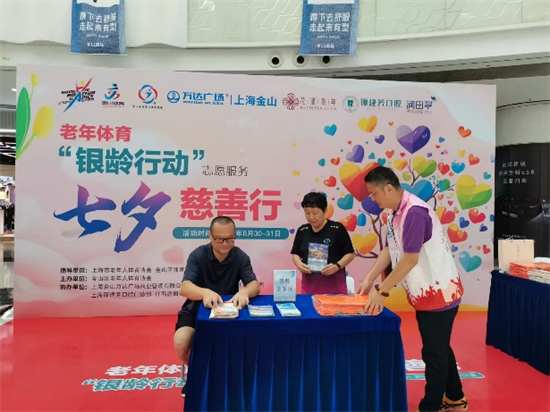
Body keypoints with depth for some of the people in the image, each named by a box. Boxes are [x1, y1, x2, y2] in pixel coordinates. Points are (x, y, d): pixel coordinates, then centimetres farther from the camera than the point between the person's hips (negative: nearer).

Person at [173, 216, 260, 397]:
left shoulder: (241, 257, -8)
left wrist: (244, 292, -44)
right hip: (196, 309, -1)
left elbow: (255, 285, -18)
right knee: (181, 342, -27)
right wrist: (205, 292, -50)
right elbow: (185, 288, -27)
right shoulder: (198, 255, -14)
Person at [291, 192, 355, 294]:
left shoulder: (337, 229, -5)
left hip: (334, 283, -3)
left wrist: (337, 266, -18)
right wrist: (298, 264, -7)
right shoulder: (302, 231, 6)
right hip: (310, 284, 3)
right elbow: (295, 253, 14)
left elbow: (350, 253, -2)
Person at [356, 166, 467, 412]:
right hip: (426, 293, 10)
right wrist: (368, 281, 2)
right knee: (439, 348, 21)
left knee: (434, 352, 3)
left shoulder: (414, 212, -25)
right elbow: (389, 250, 8)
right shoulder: (395, 215, 4)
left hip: (439, 292, -10)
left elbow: (410, 259, -28)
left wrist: (381, 291, -23)